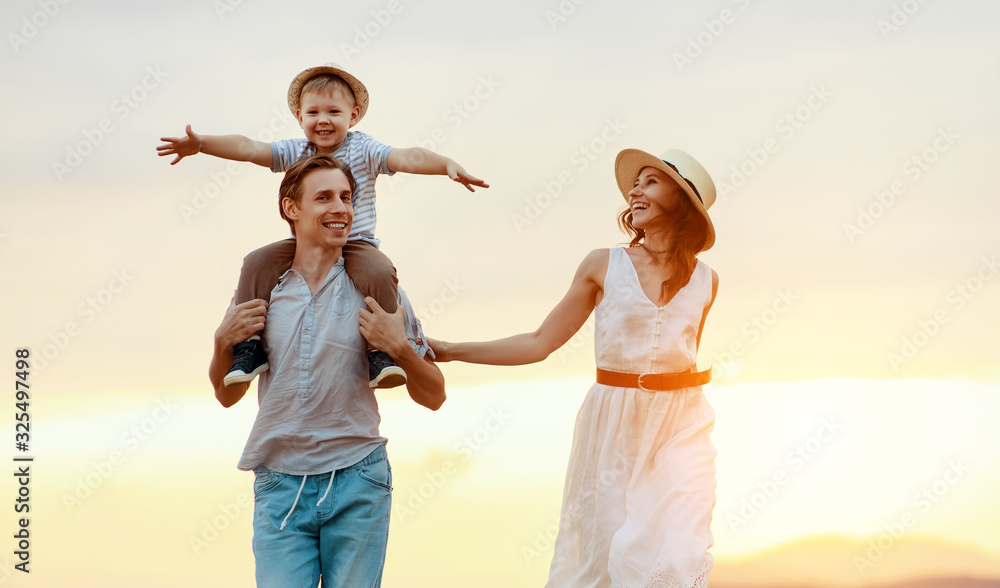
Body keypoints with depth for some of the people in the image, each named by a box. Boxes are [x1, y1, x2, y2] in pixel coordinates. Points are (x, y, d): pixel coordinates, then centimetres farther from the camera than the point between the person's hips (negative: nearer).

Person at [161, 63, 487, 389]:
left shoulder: (363, 150, -6)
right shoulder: (294, 152, 2)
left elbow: (407, 157, -22)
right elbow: (248, 148, -11)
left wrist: (447, 164, -41)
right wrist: (202, 143, -26)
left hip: (356, 243, -3)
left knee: (379, 273, -32)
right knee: (257, 263, -16)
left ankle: (380, 353, -20)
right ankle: (249, 344, -8)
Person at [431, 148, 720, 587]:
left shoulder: (704, 280, 5)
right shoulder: (603, 266, 1)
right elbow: (540, 343, 4)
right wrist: (450, 351, 1)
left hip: (680, 428, 0)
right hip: (613, 427, 0)